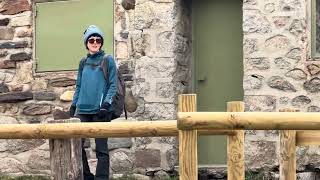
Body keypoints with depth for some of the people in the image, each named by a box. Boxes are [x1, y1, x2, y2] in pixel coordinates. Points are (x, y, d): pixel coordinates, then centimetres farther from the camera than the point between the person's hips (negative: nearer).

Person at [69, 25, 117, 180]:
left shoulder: (108, 60, 2)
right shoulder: (83, 63, 15)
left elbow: (113, 85, -3)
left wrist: (106, 104, -14)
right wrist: (73, 105, 12)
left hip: (100, 110, -4)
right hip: (83, 110, 4)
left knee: (101, 148, -2)